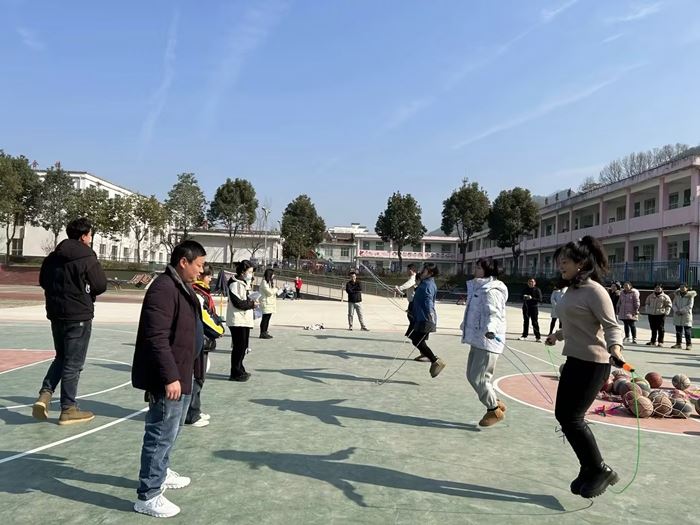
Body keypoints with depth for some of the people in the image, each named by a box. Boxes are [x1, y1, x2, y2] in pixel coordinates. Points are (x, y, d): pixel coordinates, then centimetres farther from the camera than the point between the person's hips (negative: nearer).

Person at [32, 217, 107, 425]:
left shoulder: (53, 257, 6)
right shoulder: (87, 258, -14)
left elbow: (43, 281, 16)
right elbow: (101, 286, -12)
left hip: (56, 314, 7)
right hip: (79, 316, -7)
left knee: (61, 357, 22)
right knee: (73, 363, 2)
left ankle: (45, 394, 8)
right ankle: (68, 409, 10)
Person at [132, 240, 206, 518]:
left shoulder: (183, 287, 12)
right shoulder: (163, 289, -22)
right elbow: (157, 338, -28)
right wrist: (170, 377, -28)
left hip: (180, 374, 11)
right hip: (167, 379, -11)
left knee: (171, 430, 25)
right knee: (162, 434, -2)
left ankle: (161, 473, 43)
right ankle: (148, 496, 11)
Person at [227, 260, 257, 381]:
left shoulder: (245, 283, 18)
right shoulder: (235, 284, -13)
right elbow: (238, 303, -19)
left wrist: (252, 301, 3)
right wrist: (252, 304, -9)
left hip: (245, 319, 10)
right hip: (237, 320, -10)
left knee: (243, 345, 14)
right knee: (239, 346, -5)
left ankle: (239, 370, 25)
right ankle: (236, 373, 3)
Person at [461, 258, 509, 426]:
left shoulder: (491, 291, -15)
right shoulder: (478, 288, 15)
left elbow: (493, 313, -28)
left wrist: (490, 329, -47)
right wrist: (466, 327, 45)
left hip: (488, 341, -10)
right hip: (477, 340, 10)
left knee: (479, 378, -5)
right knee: (472, 376, 15)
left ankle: (494, 410, 15)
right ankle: (496, 403, 28)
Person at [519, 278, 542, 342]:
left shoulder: (537, 290, -3)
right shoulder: (525, 289, 9)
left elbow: (540, 300, -9)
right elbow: (522, 297, 19)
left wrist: (532, 298, -20)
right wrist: (524, 297, -5)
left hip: (534, 308, -4)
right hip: (526, 308, 4)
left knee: (535, 323, -6)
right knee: (526, 322, 11)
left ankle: (537, 337, -2)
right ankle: (524, 335, 20)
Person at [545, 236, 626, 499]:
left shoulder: (594, 291, -16)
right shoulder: (571, 290, 9)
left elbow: (612, 326, -20)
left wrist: (615, 348, -38)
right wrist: (558, 334, 37)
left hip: (592, 364, -9)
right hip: (574, 360, 9)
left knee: (572, 418, -4)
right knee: (563, 415, 10)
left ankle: (600, 471, 15)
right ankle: (590, 470, 26)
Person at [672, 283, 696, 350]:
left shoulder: (690, 296, -3)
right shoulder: (677, 295, 10)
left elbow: (690, 306, -11)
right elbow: (674, 304, 8)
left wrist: (681, 311, -17)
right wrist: (676, 310, -11)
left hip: (686, 315, -4)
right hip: (677, 316, 4)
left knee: (687, 331, -8)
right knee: (678, 331, 7)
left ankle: (689, 345, -4)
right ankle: (678, 344, 13)